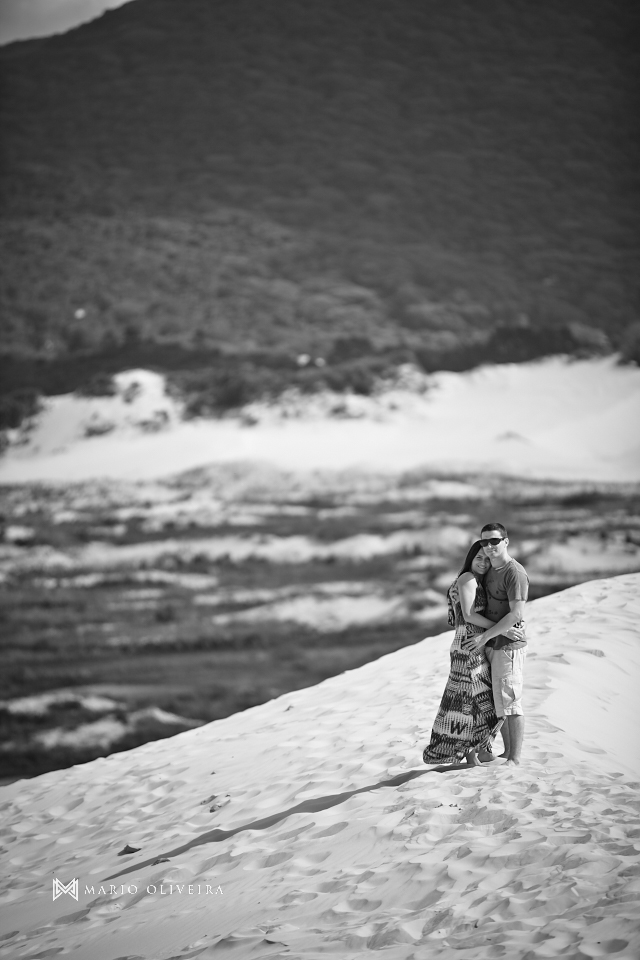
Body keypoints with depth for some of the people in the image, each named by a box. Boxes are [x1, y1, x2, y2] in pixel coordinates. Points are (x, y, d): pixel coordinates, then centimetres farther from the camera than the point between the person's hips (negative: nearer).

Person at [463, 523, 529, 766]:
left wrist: (485, 636, -17)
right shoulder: (490, 571, 14)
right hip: (491, 645, 9)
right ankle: (508, 752, 18)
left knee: (510, 701, -6)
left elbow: (516, 614, -19)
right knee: (498, 703, 11)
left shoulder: (515, 573, -14)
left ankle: (515, 757, -2)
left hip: (509, 645, -9)